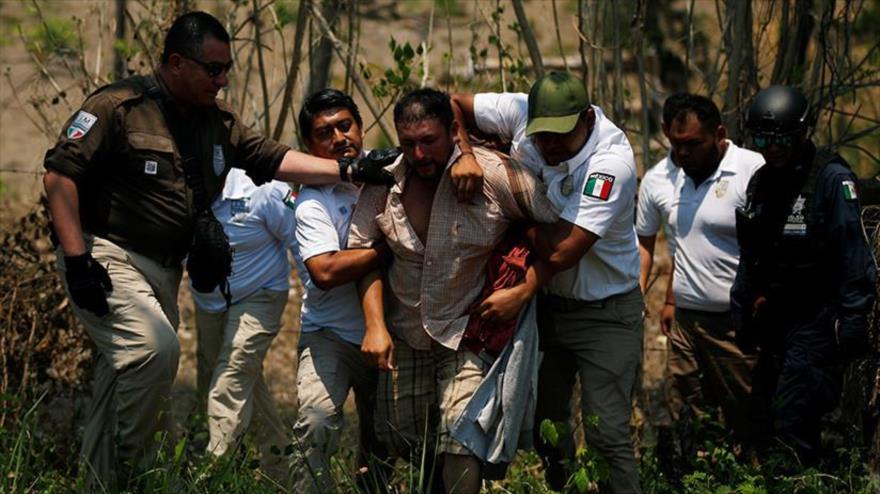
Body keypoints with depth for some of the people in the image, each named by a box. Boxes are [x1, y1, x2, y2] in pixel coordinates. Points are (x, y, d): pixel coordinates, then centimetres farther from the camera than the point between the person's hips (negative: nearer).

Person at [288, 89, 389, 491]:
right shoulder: (311, 204, -15)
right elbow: (326, 272, -30)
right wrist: (389, 249, -23)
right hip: (330, 334, -5)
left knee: (384, 441, 15)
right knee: (317, 421, -27)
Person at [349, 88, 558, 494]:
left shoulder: (494, 175, -16)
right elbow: (364, 252, 0)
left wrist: (523, 292, -16)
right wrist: (375, 325, -9)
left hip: (468, 332, -4)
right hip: (404, 335, 4)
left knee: (459, 441, -18)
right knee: (398, 439, 11)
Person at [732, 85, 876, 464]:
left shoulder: (833, 179, -11)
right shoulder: (759, 183, 12)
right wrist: (743, 314, 20)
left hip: (817, 320, -8)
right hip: (774, 321, 8)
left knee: (792, 422, -15)